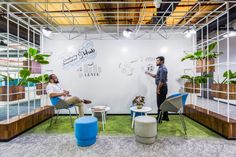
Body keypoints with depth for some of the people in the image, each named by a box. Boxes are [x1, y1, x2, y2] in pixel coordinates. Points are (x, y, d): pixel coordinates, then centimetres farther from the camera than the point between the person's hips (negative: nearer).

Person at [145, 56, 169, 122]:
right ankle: (165, 117, 27)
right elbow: (156, 76, 27)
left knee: (160, 104, -4)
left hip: (162, 88, -10)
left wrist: (158, 89, -19)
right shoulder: (161, 68, 16)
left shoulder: (163, 68, -17)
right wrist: (149, 73, 20)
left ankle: (159, 119, 5)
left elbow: (162, 80, -24)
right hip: (162, 88, 10)